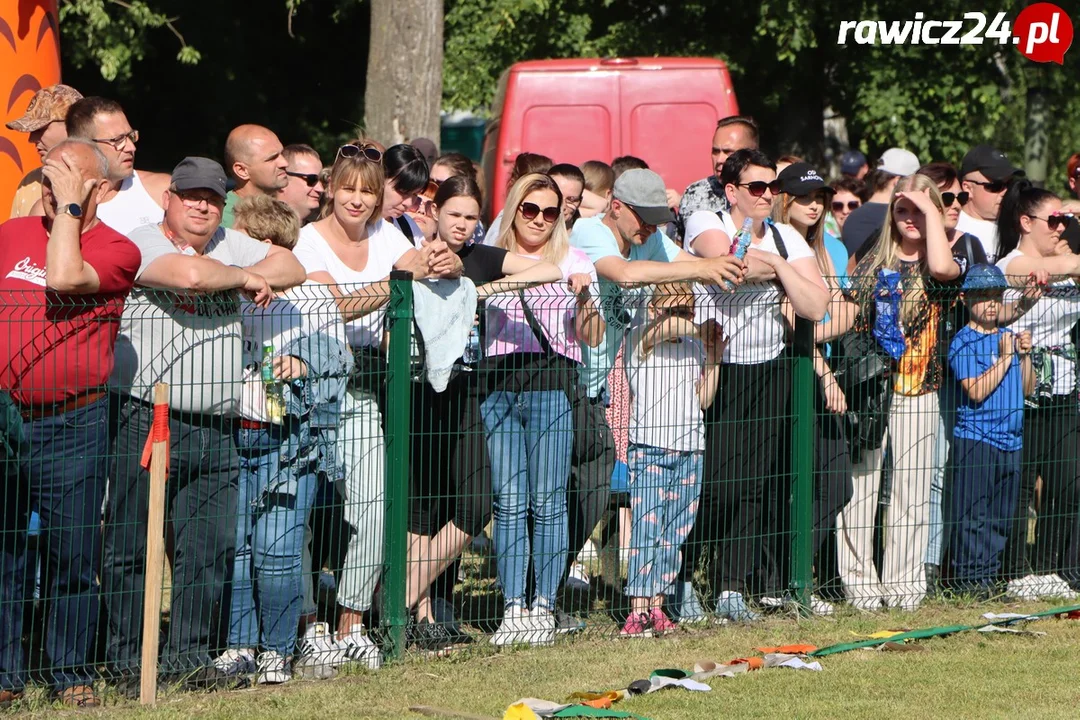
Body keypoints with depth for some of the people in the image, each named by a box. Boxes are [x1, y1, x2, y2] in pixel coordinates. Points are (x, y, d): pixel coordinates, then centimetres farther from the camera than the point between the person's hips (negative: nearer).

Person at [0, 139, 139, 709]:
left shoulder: (116, 250, -3)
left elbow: (64, 277, -20)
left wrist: (70, 205, -12)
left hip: (72, 426, -3)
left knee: (73, 558, 1)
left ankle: (72, 676, 12)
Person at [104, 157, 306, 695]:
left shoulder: (230, 247, 18)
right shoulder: (142, 242, -4)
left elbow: (291, 268, 13)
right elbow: (189, 274, -21)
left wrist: (247, 276, -4)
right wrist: (244, 278, -3)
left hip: (214, 429, 6)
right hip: (145, 422, -6)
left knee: (210, 549, 4)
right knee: (131, 547, -2)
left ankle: (188, 655, 13)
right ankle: (127, 660, 4)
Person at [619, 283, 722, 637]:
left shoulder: (694, 345, 17)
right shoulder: (639, 339, -1)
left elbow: (702, 400, 14)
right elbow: (668, 328, -23)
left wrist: (714, 358, 6)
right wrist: (700, 330, -6)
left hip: (689, 449, 6)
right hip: (649, 446, -6)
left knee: (675, 534, 4)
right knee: (646, 528, -12)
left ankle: (656, 608, 8)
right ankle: (638, 611, -14)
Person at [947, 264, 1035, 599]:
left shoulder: (1008, 336, 14)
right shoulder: (964, 342, -6)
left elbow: (1027, 388, 13)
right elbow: (976, 390, -16)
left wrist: (1025, 355, -1)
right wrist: (1005, 358, -15)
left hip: (1011, 440, 7)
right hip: (975, 438, -7)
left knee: (1001, 516, 9)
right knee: (973, 514, -7)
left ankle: (989, 574, 15)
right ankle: (969, 578, -4)